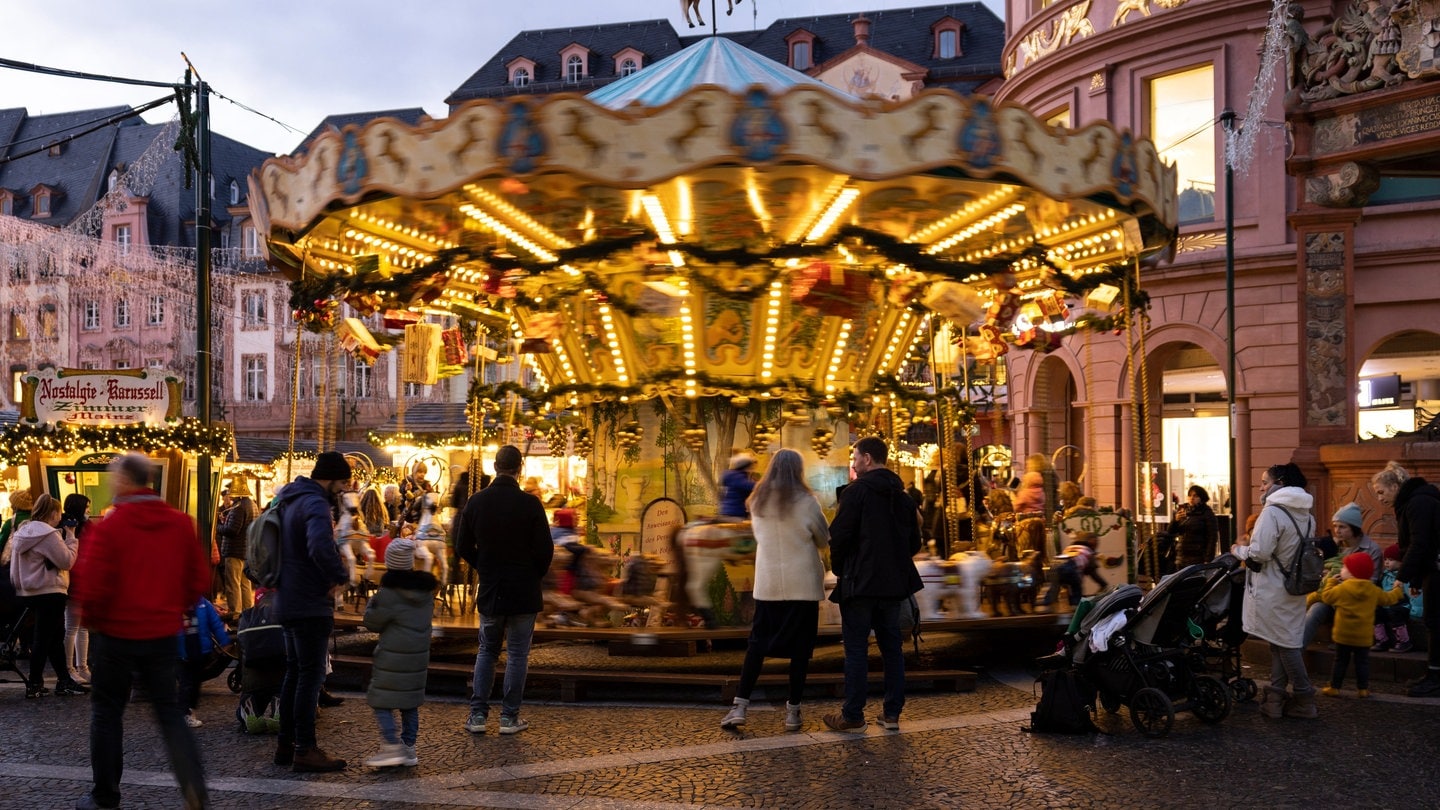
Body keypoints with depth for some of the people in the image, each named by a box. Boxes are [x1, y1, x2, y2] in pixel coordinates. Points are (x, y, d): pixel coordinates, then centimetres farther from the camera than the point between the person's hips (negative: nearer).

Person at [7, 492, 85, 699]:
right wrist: (70, 537, -8)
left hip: (31, 592, 10)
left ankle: (64, 680, 17)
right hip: (49, 593, -10)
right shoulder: (48, 534, -18)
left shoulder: (24, 531, 11)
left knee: (56, 636, 14)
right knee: (44, 639, -2)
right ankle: (34, 685, 4)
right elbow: (67, 561, -15)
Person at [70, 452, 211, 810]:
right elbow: (199, 579, 3)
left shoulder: (107, 527, -15)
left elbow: (92, 587, -16)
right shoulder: (181, 523, -1)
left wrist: (90, 618, 4)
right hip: (163, 633, 4)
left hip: (116, 633, -4)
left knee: (106, 712, 13)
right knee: (169, 710, 12)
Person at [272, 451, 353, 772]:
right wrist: (341, 577, -20)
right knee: (311, 675, -5)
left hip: (289, 602, 10)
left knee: (295, 673, 16)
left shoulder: (292, 501, 15)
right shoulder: (315, 504, -18)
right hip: (310, 604, -10)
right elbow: (320, 548, -35)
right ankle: (305, 751, -3)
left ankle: (286, 745, 21)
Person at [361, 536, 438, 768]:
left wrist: (372, 602, 11)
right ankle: (409, 747, 15)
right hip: (419, 655, 7)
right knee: (410, 703, 13)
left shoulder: (389, 593, -14)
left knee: (381, 701, -1)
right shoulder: (426, 590, 6)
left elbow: (372, 622, -7)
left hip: (392, 656, -7)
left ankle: (391, 746, -11)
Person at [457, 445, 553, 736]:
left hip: (489, 591, 3)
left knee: (486, 652, 16)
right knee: (517, 655, 6)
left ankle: (477, 715, 12)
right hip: (523, 592, -3)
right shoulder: (530, 504, -13)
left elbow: (463, 547, 5)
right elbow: (545, 550, -10)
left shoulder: (476, 501, -2)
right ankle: (509, 717, 9)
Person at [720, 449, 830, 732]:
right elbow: (824, 540, 3)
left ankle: (740, 706, 2)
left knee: (758, 643, 9)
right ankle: (793, 711, 8)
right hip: (802, 584, -3)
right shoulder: (805, 501, -8)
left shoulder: (758, 501, 4)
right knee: (800, 647, 5)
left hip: (767, 583, 3)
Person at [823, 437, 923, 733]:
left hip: (859, 583, -6)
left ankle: (853, 715, 3)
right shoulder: (902, 496, 10)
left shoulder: (855, 492, -12)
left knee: (856, 649, -1)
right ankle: (892, 712, 16)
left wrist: (839, 569, -1)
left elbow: (839, 536, -16)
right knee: (891, 646, 12)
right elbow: (914, 542, 13)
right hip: (893, 583, 6)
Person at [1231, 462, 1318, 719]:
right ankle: (1276, 698, 14)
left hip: (1272, 590, -8)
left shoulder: (1272, 512, -18)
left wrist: (1239, 550, -3)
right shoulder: (1306, 515, 8)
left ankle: (1304, 699, 7)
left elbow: (1259, 554, -24)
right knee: (1287, 642, 11)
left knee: (1283, 643, 2)